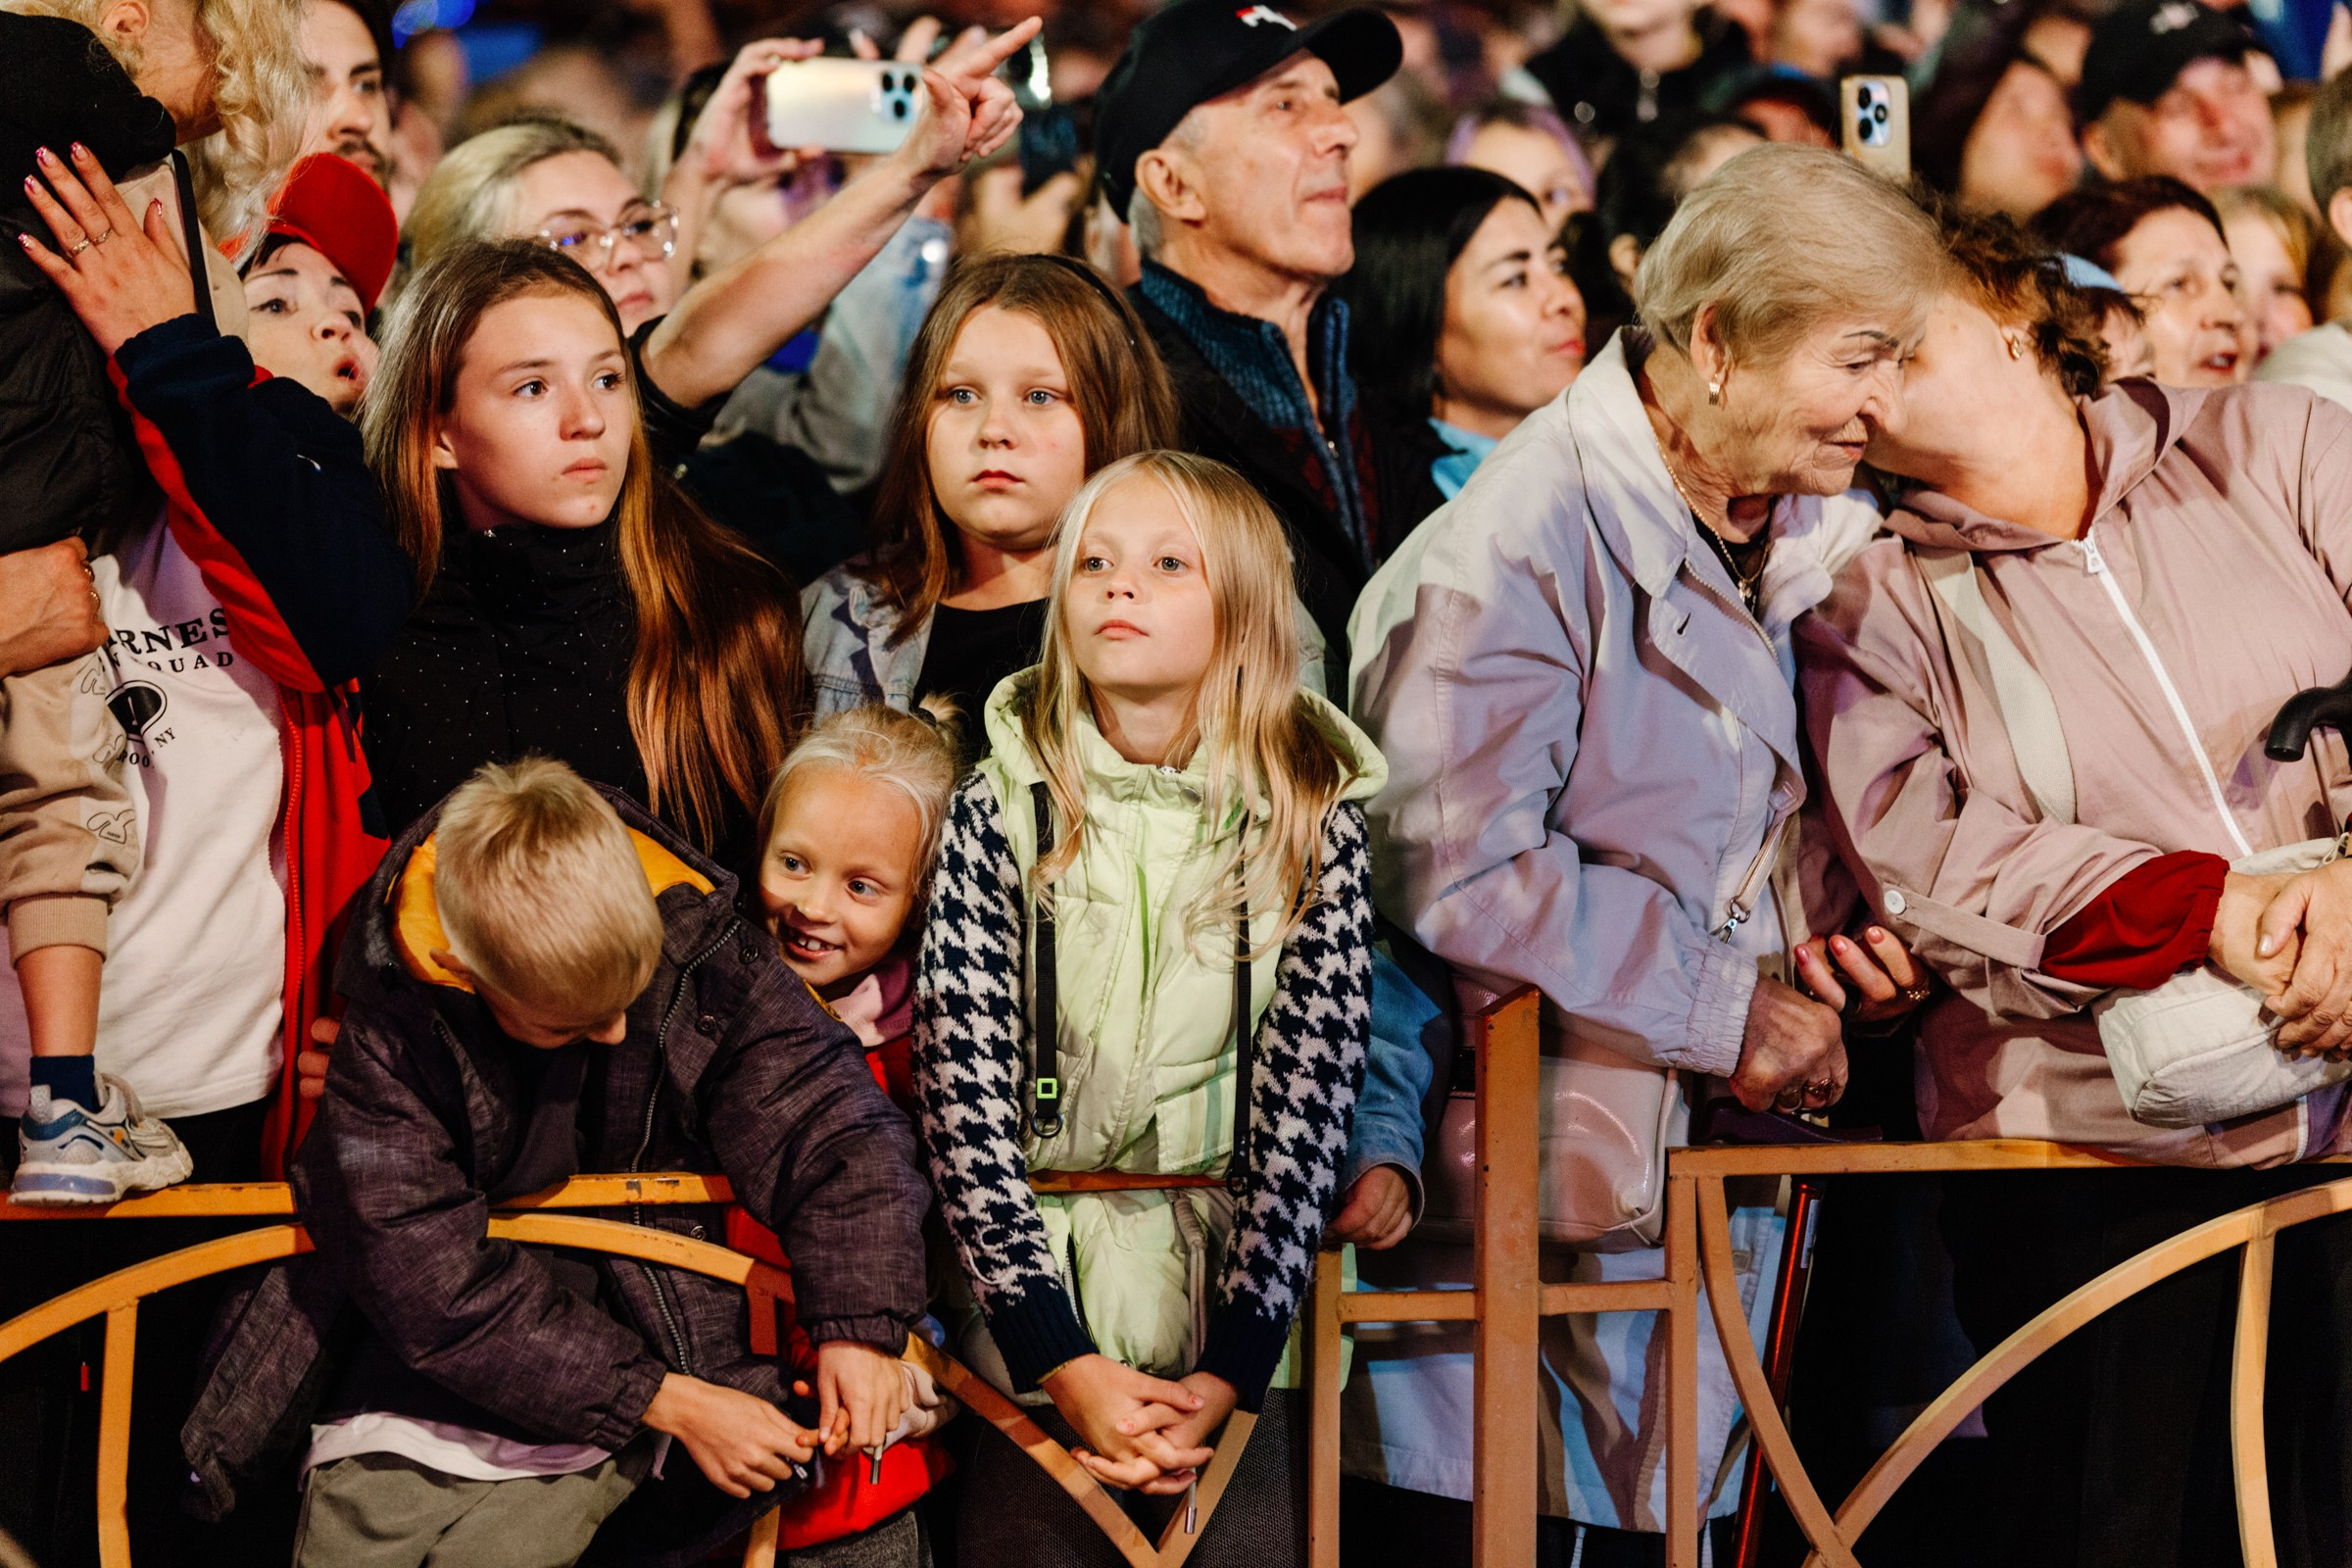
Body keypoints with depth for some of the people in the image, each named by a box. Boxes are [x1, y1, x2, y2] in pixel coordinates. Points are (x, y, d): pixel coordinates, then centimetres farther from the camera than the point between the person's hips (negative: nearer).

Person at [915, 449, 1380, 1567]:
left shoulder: (1311, 823, -1)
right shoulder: (1001, 814, -1)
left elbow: (1306, 1109, -6)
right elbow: (963, 1096, -7)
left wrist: (1227, 1372, -14)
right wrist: (1067, 1363, -14)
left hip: (1244, 1344, 0)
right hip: (1036, 1340, 0)